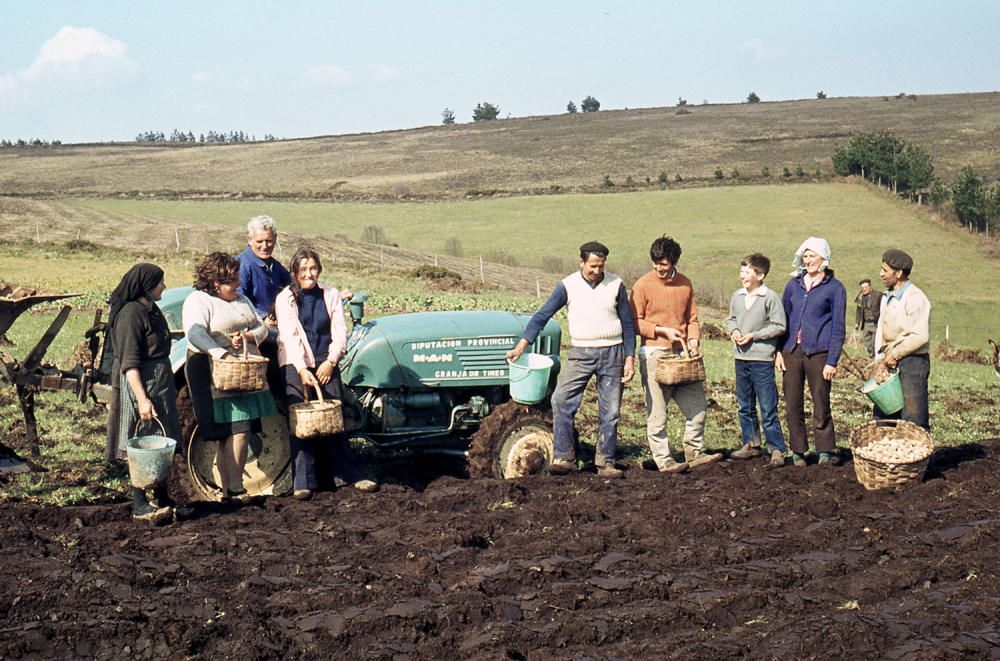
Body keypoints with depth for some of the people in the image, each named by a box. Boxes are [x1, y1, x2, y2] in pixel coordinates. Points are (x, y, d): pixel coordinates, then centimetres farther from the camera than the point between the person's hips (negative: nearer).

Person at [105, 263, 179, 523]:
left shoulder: (151, 309, 12)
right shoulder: (130, 314, -17)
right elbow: (129, 363, -20)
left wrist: (170, 386, 25)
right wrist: (142, 399, -25)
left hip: (161, 383, 9)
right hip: (140, 385, -9)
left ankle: (161, 497, 22)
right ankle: (139, 504, 0)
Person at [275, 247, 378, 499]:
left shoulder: (330, 295, 10)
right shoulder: (285, 299, 1)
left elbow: (339, 332, 6)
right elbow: (290, 337, -8)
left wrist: (330, 361, -7)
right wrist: (302, 369, -17)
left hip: (326, 363, 2)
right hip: (296, 365, -2)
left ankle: (348, 474, 6)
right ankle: (303, 481, -5)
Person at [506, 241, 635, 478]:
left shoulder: (615, 285, 1)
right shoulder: (568, 285, -3)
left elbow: (627, 323, 8)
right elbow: (543, 315, -4)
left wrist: (630, 358, 2)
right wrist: (521, 345, -12)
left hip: (612, 353, 1)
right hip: (581, 352, -1)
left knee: (610, 411, 3)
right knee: (561, 400, -16)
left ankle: (605, 463, 11)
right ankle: (564, 457, -11)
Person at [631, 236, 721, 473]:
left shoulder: (685, 284, 9)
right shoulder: (643, 285, -5)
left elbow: (692, 318, 13)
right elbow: (635, 321, -6)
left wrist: (693, 340, -4)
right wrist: (663, 331, -14)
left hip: (681, 354, 5)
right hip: (654, 354, -5)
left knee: (697, 405, 7)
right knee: (657, 412, -3)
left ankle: (694, 453, 21)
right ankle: (663, 460, 4)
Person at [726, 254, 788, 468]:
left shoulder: (771, 297, -10)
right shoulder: (737, 296, 8)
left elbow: (779, 326, -9)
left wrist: (754, 335, -13)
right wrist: (733, 330, -2)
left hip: (762, 359, -6)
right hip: (740, 358, 6)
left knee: (768, 408, -5)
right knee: (745, 406, 14)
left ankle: (776, 449, -1)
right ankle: (751, 444, 25)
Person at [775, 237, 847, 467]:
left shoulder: (835, 288, 1)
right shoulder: (793, 285, 12)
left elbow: (838, 328, 0)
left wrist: (832, 361, -7)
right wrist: (779, 350, 5)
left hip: (818, 352, -4)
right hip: (791, 351, 4)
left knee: (821, 404, 0)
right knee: (792, 405, 4)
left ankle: (825, 451, 10)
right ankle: (797, 451, 13)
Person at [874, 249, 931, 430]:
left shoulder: (915, 298, -13)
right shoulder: (887, 296, 14)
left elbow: (920, 336, -20)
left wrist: (895, 354, -13)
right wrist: (880, 360, 6)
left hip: (912, 361, -9)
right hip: (891, 361, 9)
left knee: (913, 418, -7)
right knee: (882, 412, 11)